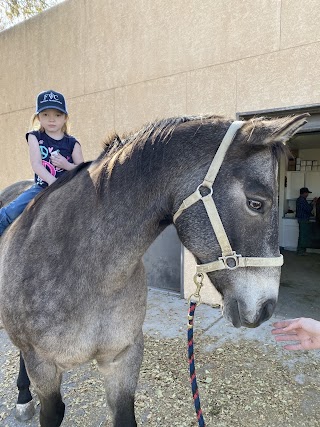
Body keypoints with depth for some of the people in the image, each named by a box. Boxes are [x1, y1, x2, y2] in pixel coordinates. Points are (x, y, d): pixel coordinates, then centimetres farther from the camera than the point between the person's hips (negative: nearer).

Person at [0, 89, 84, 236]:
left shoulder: (72, 143, 4)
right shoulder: (35, 137, 6)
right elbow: (36, 164, -8)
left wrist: (67, 165, -17)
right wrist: (52, 181, -25)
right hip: (41, 187, 0)